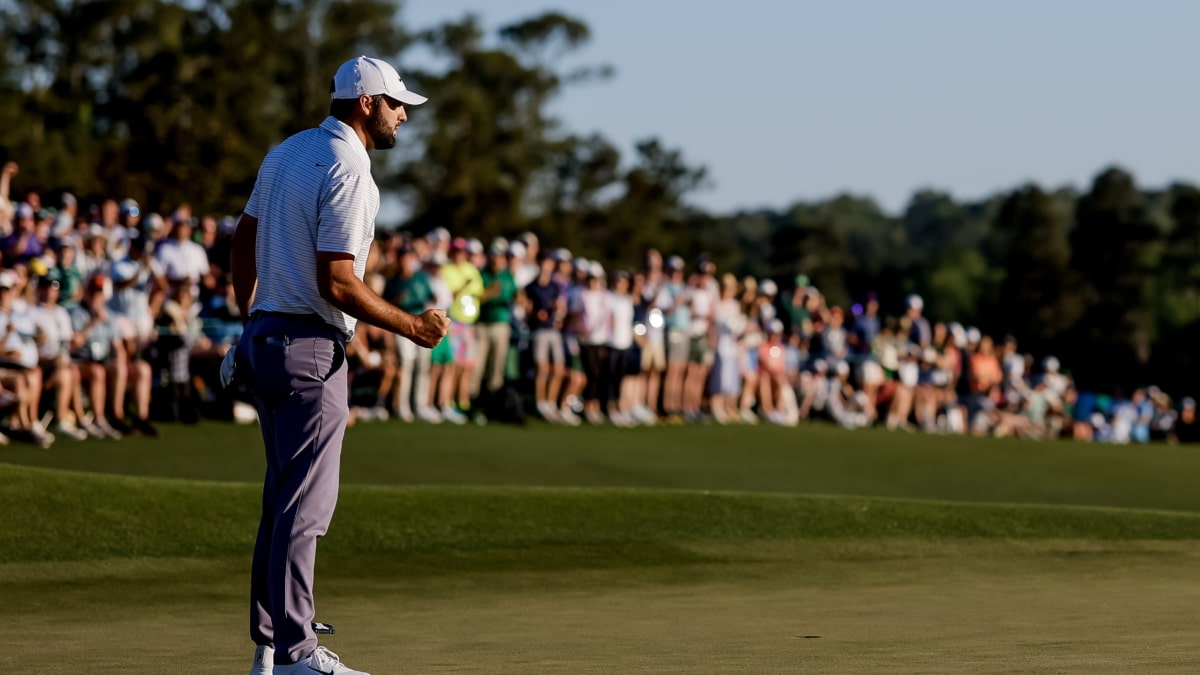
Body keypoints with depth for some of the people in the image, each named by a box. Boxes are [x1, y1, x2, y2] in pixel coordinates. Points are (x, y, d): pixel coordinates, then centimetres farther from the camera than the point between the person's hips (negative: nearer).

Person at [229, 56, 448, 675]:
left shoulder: (284, 153, 12)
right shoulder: (349, 172, -16)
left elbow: (244, 238, 20)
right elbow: (336, 283, -21)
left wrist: (251, 319, 28)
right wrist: (411, 327, -14)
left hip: (263, 339, 10)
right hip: (311, 350, -10)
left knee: (283, 497, 15)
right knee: (305, 505, -7)